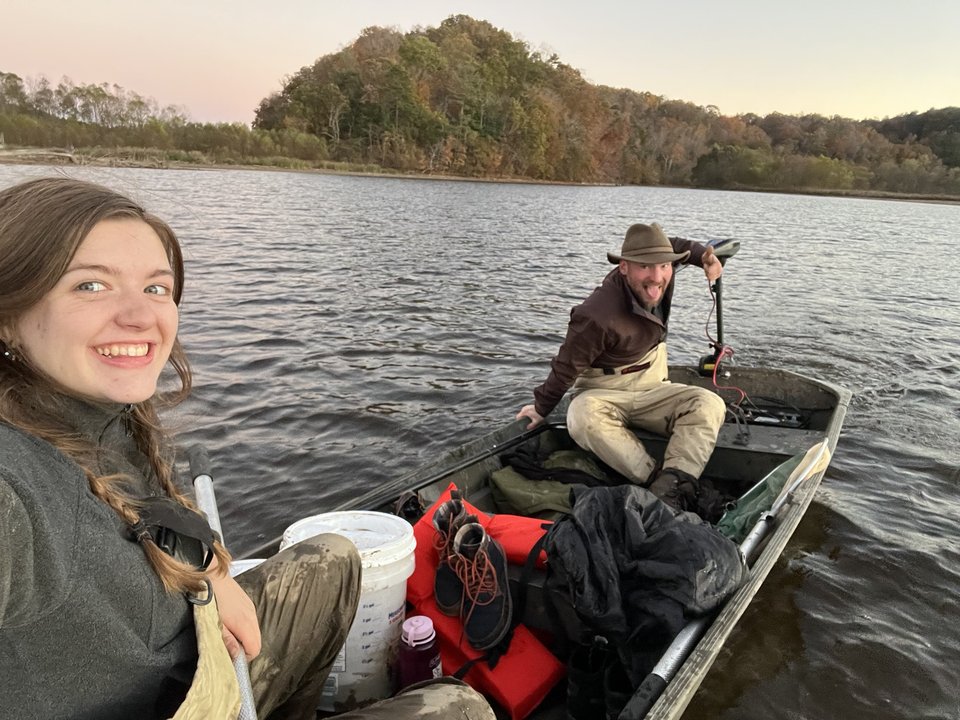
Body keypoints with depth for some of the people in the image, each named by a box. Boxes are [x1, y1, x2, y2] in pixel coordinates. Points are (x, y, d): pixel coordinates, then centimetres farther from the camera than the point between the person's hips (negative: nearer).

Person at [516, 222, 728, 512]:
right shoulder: (599, 317, -29)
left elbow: (672, 245, 18)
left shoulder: (660, 277, -8)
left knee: (708, 403, -21)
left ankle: (670, 489, -35)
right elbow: (566, 367, -15)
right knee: (584, 417, -39)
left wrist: (703, 254, -1)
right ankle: (657, 481, -38)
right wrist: (542, 409, -3)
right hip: (603, 393, -5)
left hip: (652, 389, 6)